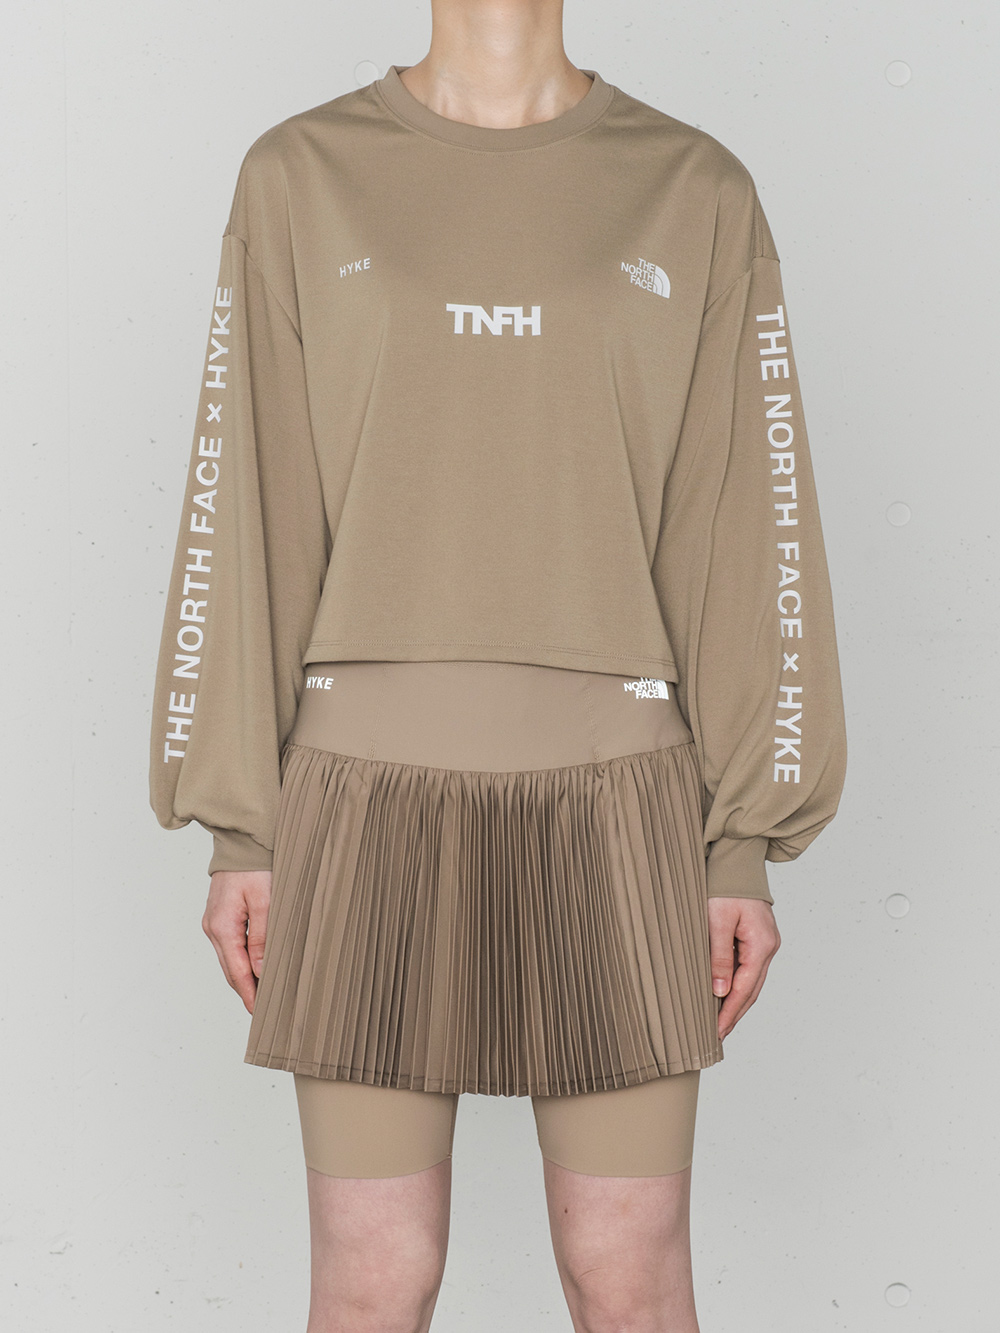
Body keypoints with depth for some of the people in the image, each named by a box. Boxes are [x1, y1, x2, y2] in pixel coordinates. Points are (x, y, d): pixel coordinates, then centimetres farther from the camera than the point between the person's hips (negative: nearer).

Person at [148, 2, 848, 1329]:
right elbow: (245, 519, 3)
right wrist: (239, 833, 0)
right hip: (377, 797, 0)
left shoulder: (698, 195, 4)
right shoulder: (300, 179, 4)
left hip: (611, 801, 0)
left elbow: (746, 536, 2)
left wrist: (746, 848, -1)